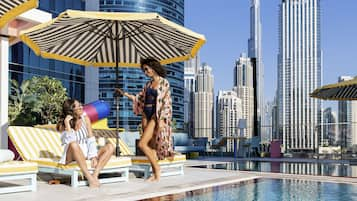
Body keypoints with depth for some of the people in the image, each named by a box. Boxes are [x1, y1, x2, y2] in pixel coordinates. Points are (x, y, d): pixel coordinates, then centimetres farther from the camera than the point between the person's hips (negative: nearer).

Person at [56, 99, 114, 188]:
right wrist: (67, 124, -25)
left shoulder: (85, 119, -1)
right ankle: (89, 177, -39)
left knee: (110, 147, -16)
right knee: (73, 144, -38)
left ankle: (95, 175, -32)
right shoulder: (62, 125, -8)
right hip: (72, 156, -4)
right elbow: (70, 142, -23)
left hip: (86, 153, 4)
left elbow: (91, 139, -4)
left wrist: (93, 156, -16)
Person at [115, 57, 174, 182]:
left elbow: (166, 103, -11)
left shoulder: (164, 83, -5)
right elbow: (139, 98, 18)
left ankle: (156, 168, 2)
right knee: (151, 146, 6)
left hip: (156, 116, -7)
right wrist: (124, 94, 11)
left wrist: (161, 120, -17)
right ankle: (155, 174, 12)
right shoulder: (148, 84, 14)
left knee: (142, 144, -13)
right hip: (146, 115, 7)